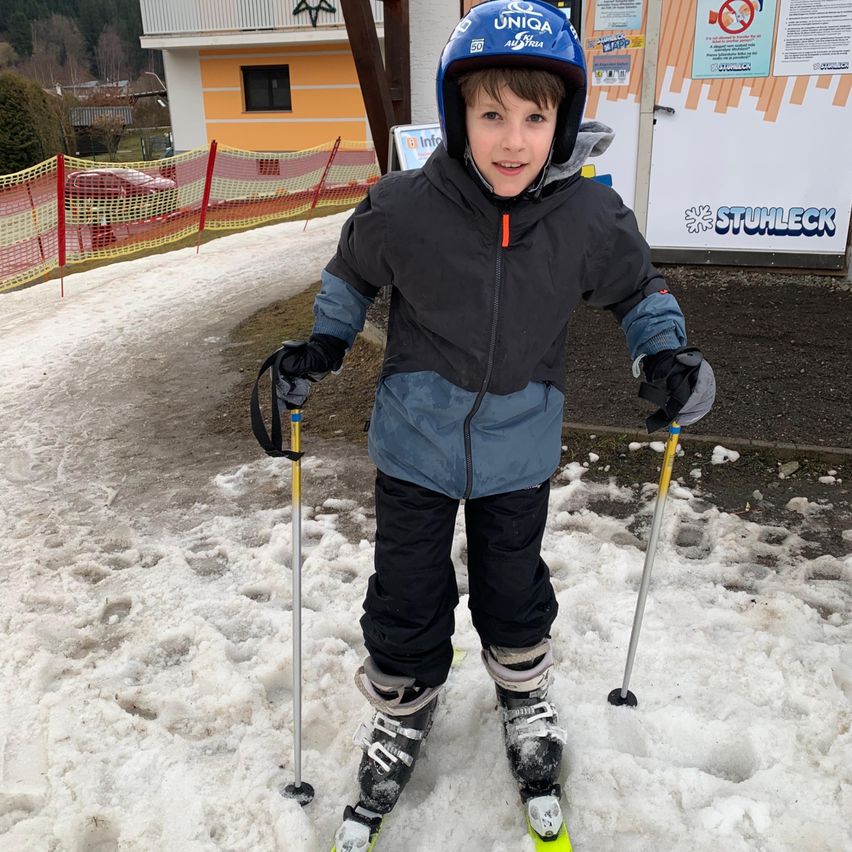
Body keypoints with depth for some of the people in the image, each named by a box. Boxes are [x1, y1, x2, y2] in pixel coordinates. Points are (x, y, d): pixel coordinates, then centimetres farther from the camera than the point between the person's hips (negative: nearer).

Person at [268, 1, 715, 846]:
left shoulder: (590, 219, -16)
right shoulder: (403, 209, -20)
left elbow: (638, 288, 5)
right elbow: (351, 274, 3)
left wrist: (668, 356, -11)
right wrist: (322, 345, -10)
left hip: (519, 451, 1)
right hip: (415, 441, -1)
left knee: (513, 593, 19)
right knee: (408, 599, 11)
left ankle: (524, 697, 51)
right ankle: (402, 713, 42)